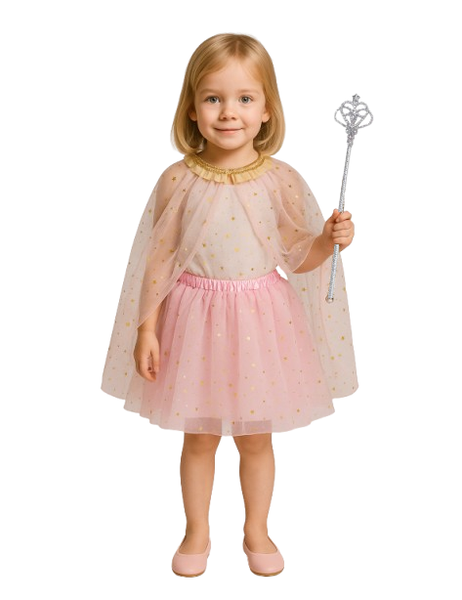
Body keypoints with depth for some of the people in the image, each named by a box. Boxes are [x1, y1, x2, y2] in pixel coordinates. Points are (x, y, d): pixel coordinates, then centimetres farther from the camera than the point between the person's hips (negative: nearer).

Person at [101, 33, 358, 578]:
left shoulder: (280, 180, -8)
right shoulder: (179, 181, -8)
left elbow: (297, 258, 1)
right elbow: (160, 260, -2)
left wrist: (329, 239, -18)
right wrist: (147, 328, -3)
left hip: (260, 318, 0)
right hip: (196, 317, 0)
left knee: (256, 438, 15)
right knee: (199, 438, 15)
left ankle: (256, 531, 37)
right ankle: (197, 533, 36)